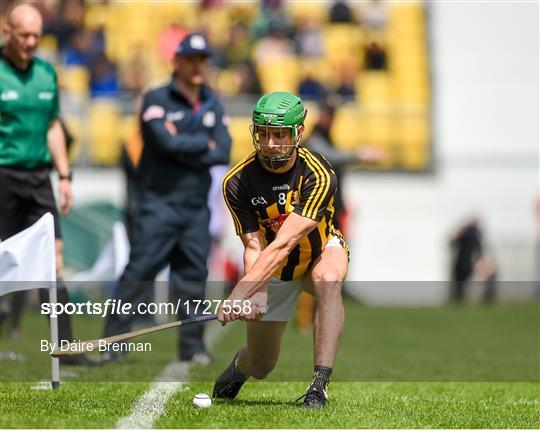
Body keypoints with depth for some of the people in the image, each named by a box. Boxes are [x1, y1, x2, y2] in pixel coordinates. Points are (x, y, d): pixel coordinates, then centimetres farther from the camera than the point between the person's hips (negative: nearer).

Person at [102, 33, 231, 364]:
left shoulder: (212, 105, 12)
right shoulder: (157, 100, -3)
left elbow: (224, 152, 0)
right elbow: (167, 142, -19)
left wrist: (184, 149, -10)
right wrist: (204, 143, -6)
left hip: (196, 207, 5)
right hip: (159, 203, -5)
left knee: (193, 276, 8)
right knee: (139, 272, -9)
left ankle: (193, 346, 15)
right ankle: (113, 343, -7)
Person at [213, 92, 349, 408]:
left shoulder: (318, 175, -30)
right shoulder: (238, 181, -19)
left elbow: (283, 244, -37)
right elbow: (253, 247, -21)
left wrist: (239, 295, -45)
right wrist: (257, 293, -41)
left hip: (320, 254, -2)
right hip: (275, 271, 2)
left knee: (328, 278, -39)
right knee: (260, 367, 4)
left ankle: (320, 385, -40)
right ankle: (240, 363, 44)